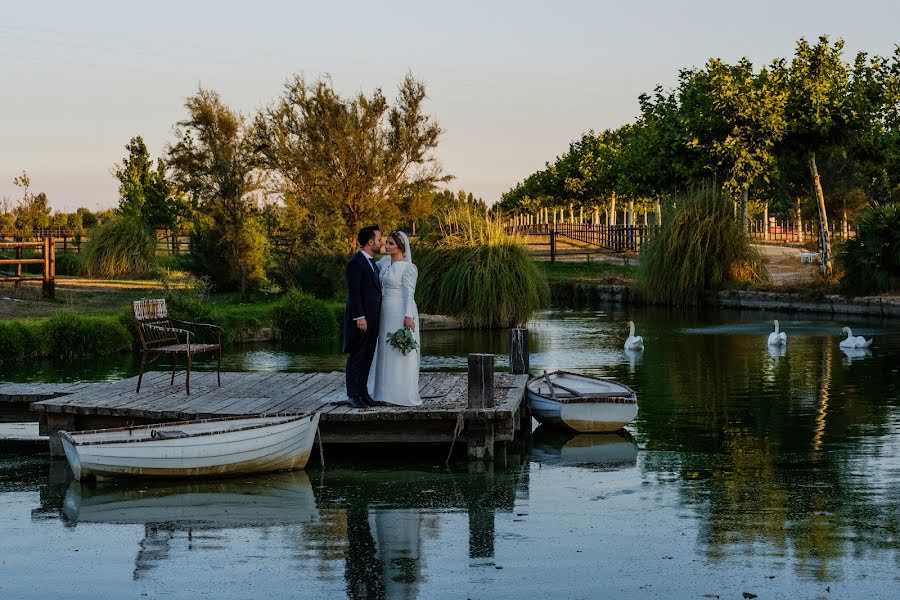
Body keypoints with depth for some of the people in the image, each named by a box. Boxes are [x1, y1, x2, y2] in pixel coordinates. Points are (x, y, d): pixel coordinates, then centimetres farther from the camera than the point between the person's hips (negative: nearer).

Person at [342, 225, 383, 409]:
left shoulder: (372, 262, 16)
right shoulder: (356, 263, -13)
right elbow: (353, 292, -17)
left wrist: (376, 317, 16)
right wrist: (359, 317, -21)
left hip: (373, 318, 9)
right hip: (361, 318, -9)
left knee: (367, 358, 11)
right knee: (356, 357, -3)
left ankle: (362, 391, 18)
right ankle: (353, 395, 0)